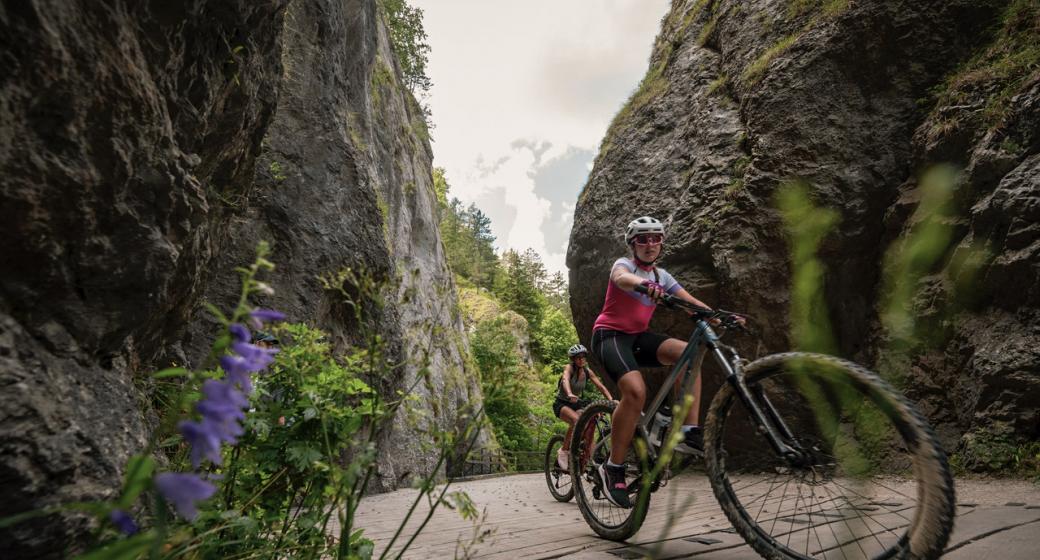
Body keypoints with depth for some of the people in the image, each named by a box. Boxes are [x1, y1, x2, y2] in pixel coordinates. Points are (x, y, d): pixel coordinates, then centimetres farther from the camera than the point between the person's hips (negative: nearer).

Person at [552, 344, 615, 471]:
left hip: (576, 404, 6)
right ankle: (563, 451, -19)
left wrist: (611, 400, -30)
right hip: (561, 404, -6)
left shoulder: (588, 371, -4)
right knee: (576, 420, -35)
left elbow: (601, 386, -12)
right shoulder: (569, 368, -19)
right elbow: (565, 380, -41)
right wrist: (570, 394, -62)